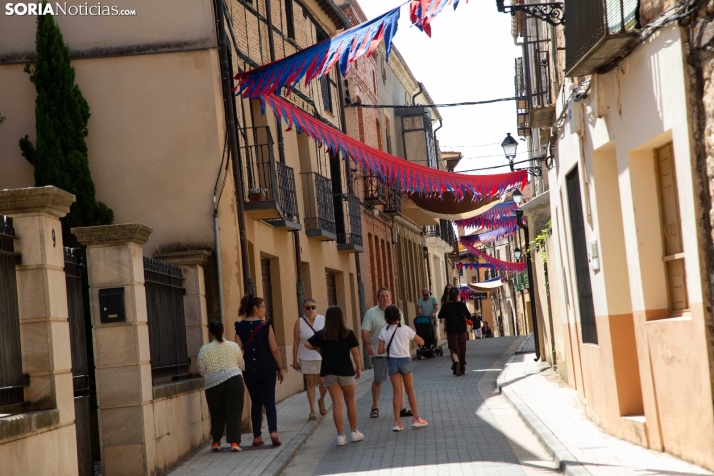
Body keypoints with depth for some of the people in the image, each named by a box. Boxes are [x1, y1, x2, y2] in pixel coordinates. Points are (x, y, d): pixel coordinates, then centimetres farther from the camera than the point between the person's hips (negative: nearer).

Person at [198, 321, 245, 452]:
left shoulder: (204, 349, 0)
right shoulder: (233, 346, 3)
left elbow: (201, 370, 4)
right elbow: (240, 363, 12)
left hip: (212, 385, 1)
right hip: (233, 381, -1)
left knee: (217, 414, 13)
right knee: (234, 413, -1)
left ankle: (216, 442, 21)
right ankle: (234, 442, -10)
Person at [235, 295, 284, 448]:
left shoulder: (240, 327, 0)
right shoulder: (266, 326, -7)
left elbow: (238, 350, -2)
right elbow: (274, 349, -7)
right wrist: (280, 368, 2)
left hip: (249, 370, 3)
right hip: (267, 369, -3)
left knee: (256, 402, 14)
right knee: (269, 401, 5)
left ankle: (257, 436, 14)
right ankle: (273, 431, -14)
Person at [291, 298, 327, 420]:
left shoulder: (323, 320, 0)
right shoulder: (299, 322, -1)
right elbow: (296, 342, 0)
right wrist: (295, 360, -1)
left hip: (322, 357, 0)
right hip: (306, 358, 0)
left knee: (323, 383, 0)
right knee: (311, 383, 4)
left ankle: (321, 400, 32)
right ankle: (312, 411, 11)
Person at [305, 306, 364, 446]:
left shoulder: (321, 334, -2)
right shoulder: (348, 333, -6)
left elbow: (308, 344, -6)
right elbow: (355, 352, -5)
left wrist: (319, 347, 11)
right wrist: (359, 368, 6)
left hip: (329, 373, 1)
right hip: (345, 372, -1)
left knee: (337, 403, 2)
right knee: (350, 401, 15)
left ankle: (341, 436, -2)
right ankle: (354, 432, 23)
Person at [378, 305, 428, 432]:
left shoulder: (384, 332, -2)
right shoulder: (406, 329, -6)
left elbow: (381, 351, -4)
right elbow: (421, 342, 1)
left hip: (392, 361, 1)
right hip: (405, 360, -1)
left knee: (397, 392, 5)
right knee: (410, 390, 13)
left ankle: (397, 422, 0)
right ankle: (415, 419, 20)